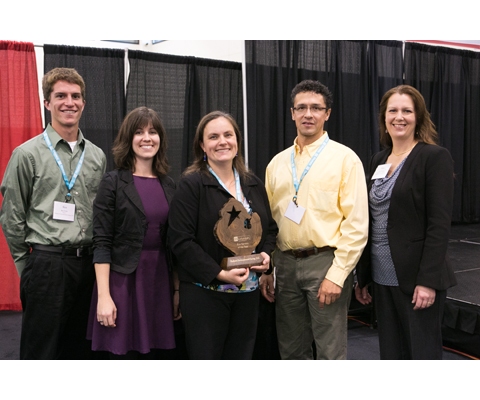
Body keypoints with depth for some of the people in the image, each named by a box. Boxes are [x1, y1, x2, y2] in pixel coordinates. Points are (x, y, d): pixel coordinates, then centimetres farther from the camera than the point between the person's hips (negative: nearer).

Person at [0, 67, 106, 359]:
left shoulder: (98, 156, 9)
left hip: (87, 265, 5)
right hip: (46, 265, -4)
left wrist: (95, 259, 10)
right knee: (40, 352, 5)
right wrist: (27, 264, 0)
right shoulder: (28, 154, -5)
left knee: (80, 351, 15)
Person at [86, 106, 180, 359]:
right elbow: (101, 243, -9)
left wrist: (177, 289, 9)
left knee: (157, 355, 10)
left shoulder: (168, 185, 9)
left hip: (161, 283, 4)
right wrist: (104, 296, -15)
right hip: (123, 282, -4)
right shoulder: (113, 182, -4)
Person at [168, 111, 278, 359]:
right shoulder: (191, 184, -9)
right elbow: (181, 241, -14)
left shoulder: (253, 184, 11)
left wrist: (265, 253, -2)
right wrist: (219, 274, -20)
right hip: (204, 292, -5)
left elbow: (270, 228, 19)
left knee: (240, 357, 14)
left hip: (248, 292, 6)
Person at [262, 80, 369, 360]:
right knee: (291, 350, 16)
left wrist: (337, 274, -15)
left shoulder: (344, 158, -4)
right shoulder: (277, 163, 10)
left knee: (330, 353, 3)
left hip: (325, 263, -5)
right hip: (285, 264, 5)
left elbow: (356, 223, -9)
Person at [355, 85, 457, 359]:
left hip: (418, 278, -6)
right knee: (391, 355, 14)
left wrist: (428, 281, -19)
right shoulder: (379, 160, 11)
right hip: (383, 278, 6)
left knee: (424, 354, 5)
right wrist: (363, 277, 12)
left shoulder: (435, 157, -8)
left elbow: (440, 224, -14)